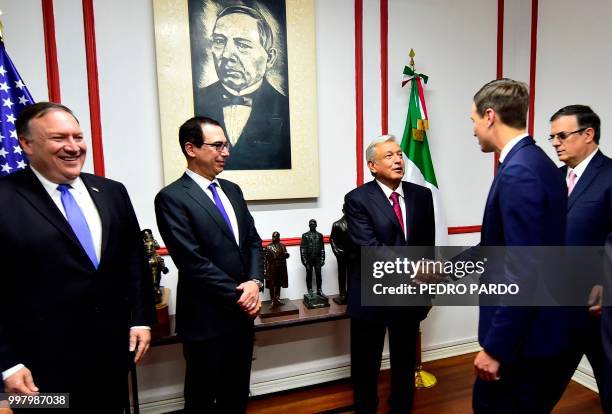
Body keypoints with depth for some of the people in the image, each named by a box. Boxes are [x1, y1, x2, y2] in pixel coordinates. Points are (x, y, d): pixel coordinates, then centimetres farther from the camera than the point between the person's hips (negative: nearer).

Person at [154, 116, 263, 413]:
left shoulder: (232, 190, 9)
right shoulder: (171, 198, -14)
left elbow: (253, 241, 7)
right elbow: (192, 262, -19)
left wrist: (254, 282, -10)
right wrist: (239, 295, -14)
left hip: (243, 313, 6)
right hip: (206, 318, -6)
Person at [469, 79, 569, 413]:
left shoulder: (518, 173, -24)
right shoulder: (532, 162, 7)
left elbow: (523, 273, -26)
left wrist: (495, 347, -19)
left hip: (523, 339, -9)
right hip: (529, 329, 9)